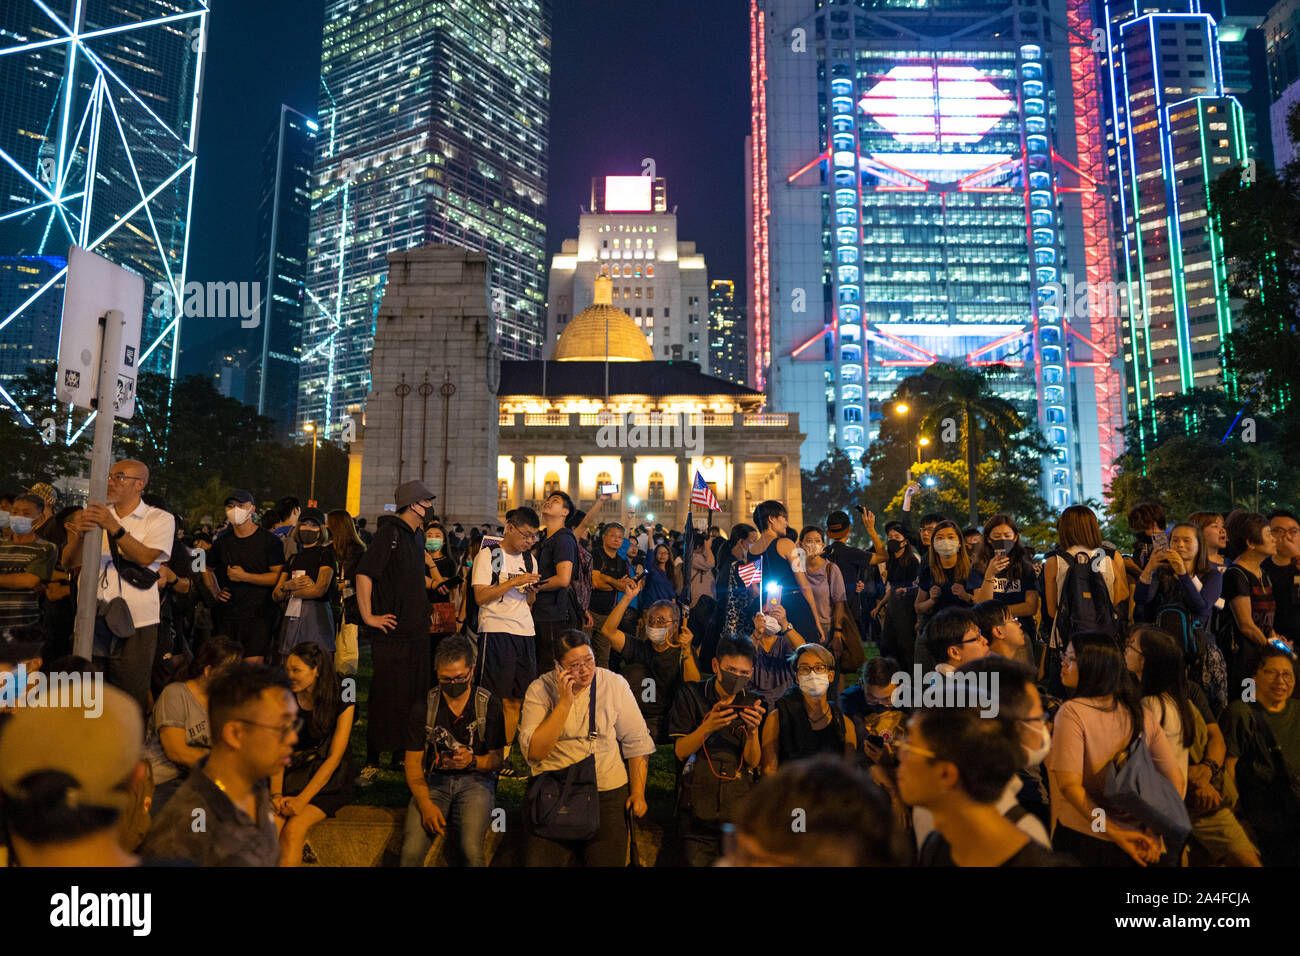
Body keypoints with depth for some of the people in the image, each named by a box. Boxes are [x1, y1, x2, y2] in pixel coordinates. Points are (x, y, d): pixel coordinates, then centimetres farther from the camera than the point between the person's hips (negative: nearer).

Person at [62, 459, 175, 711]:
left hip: (134, 624, -3)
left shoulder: (159, 519, 4)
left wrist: (114, 528, -22)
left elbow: (145, 557, -13)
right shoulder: (93, 515, 14)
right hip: (92, 619, 3)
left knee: (130, 702, 1)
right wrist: (79, 535, -15)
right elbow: (69, 562, 4)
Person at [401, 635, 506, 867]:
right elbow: (413, 763, 2)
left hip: (476, 780, -1)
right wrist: (425, 804, -14)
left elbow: (498, 758, 5)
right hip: (434, 781, 1)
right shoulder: (423, 707, 3)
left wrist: (472, 761, -17)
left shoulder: (490, 705, 0)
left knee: (471, 849, -28)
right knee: (411, 851, -24)